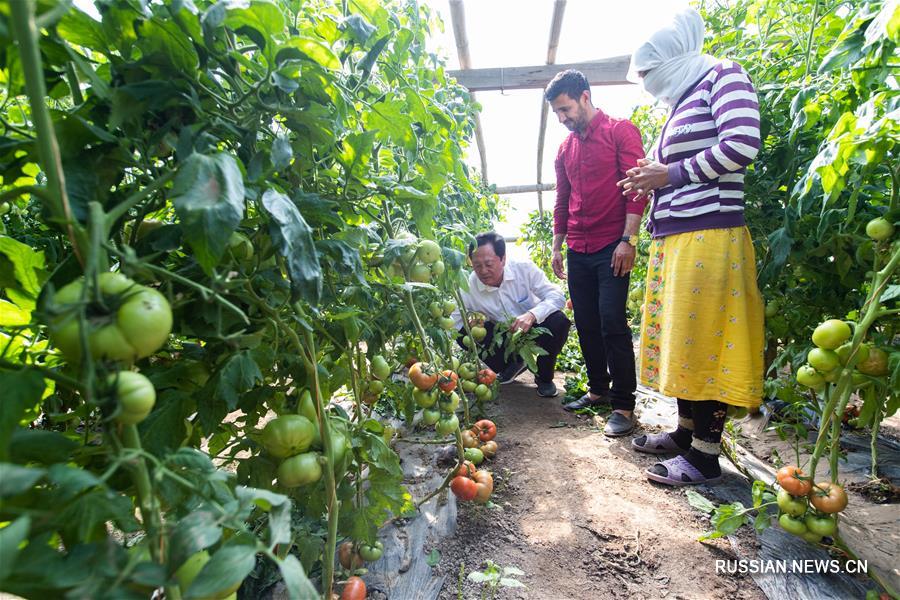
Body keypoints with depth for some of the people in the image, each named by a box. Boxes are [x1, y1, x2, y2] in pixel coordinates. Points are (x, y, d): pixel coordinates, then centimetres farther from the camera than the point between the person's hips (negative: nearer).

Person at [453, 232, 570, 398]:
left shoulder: (524, 269, -22)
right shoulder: (469, 287, -20)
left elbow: (557, 296, -25)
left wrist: (532, 315, -42)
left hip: (534, 327, -1)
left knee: (559, 321, -32)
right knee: (464, 334, -22)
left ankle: (544, 376, -4)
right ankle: (513, 364, 5)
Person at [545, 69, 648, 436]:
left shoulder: (621, 131, 0)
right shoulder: (566, 148, 17)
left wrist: (628, 240, -16)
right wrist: (556, 246, 16)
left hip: (612, 247, -6)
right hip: (578, 250, 6)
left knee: (612, 324, -8)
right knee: (587, 324, 8)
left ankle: (623, 404, 1)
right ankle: (598, 389, 22)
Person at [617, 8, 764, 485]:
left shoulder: (722, 77, 1)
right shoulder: (680, 105, 24)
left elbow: (742, 145, -14)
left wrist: (671, 173, -7)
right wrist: (652, 182, 10)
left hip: (708, 237, -9)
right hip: (671, 239, 9)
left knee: (704, 342, -7)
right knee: (679, 339, 10)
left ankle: (705, 454, 2)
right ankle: (686, 430, 22)